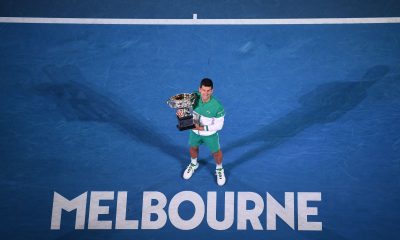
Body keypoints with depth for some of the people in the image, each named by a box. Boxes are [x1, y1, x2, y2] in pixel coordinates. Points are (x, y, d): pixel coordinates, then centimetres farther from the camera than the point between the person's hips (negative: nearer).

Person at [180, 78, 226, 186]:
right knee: (193, 148, 27)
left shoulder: (217, 106, -35)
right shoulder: (194, 96, -25)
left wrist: (203, 128, -29)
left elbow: (219, 125, -23)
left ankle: (219, 170, 51)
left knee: (216, 152, 19)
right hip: (195, 131, 3)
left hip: (210, 134, -3)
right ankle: (193, 164, 60)